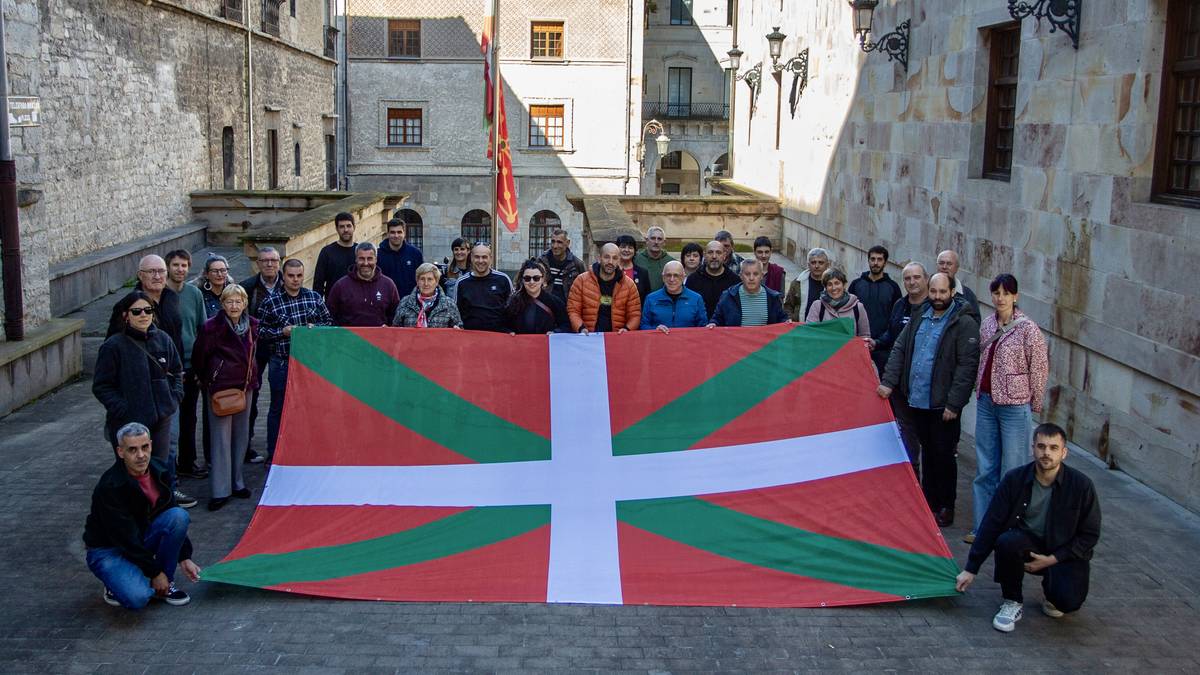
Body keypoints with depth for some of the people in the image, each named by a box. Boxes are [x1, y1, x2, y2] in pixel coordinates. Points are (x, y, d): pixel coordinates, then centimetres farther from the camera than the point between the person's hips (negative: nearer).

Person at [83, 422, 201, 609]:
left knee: (180, 515, -21)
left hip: (141, 538, 7)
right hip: (108, 550, -7)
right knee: (138, 598, -32)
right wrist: (155, 572, -19)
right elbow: (125, 537, -24)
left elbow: (175, 521, 4)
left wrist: (184, 557, -2)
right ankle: (117, 583, 5)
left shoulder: (157, 471, -6)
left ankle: (165, 585, -7)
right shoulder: (110, 487, -27)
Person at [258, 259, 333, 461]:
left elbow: (329, 322, 9)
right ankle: (273, 455, 17)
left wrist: (315, 328, -10)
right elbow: (261, 331, 0)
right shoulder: (271, 302, -2)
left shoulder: (315, 297, 4)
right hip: (281, 363, -2)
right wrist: (282, 332, -14)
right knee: (278, 408, 7)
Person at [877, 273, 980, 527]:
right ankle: (929, 502, 29)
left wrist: (953, 404, -18)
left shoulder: (964, 324, -11)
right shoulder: (919, 318, 10)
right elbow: (899, 350, 12)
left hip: (943, 405, -6)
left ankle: (945, 507, 16)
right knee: (927, 452, 17)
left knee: (944, 454, 2)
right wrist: (888, 381, -1)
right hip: (917, 401, 6)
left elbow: (967, 366, -15)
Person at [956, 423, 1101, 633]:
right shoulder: (1015, 479, -11)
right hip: (1027, 544, 1)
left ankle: (1051, 589, 12)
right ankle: (1012, 602, -9)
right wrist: (971, 568, -8)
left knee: (1069, 601, -28)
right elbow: (991, 524, -7)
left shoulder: (1081, 485, -14)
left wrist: (1053, 559, -14)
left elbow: (1090, 535, -4)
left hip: (1063, 554, -1)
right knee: (1007, 542, -34)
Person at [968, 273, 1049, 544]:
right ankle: (983, 527, 20)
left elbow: (1040, 368, -7)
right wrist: (980, 391, 15)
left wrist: (1034, 404, -2)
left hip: (1014, 405, -6)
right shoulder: (987, 324, 6)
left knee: (1013, 471, 1)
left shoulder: (1027, 328, -11)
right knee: (985, 468, 11)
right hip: (985, 402, 6)